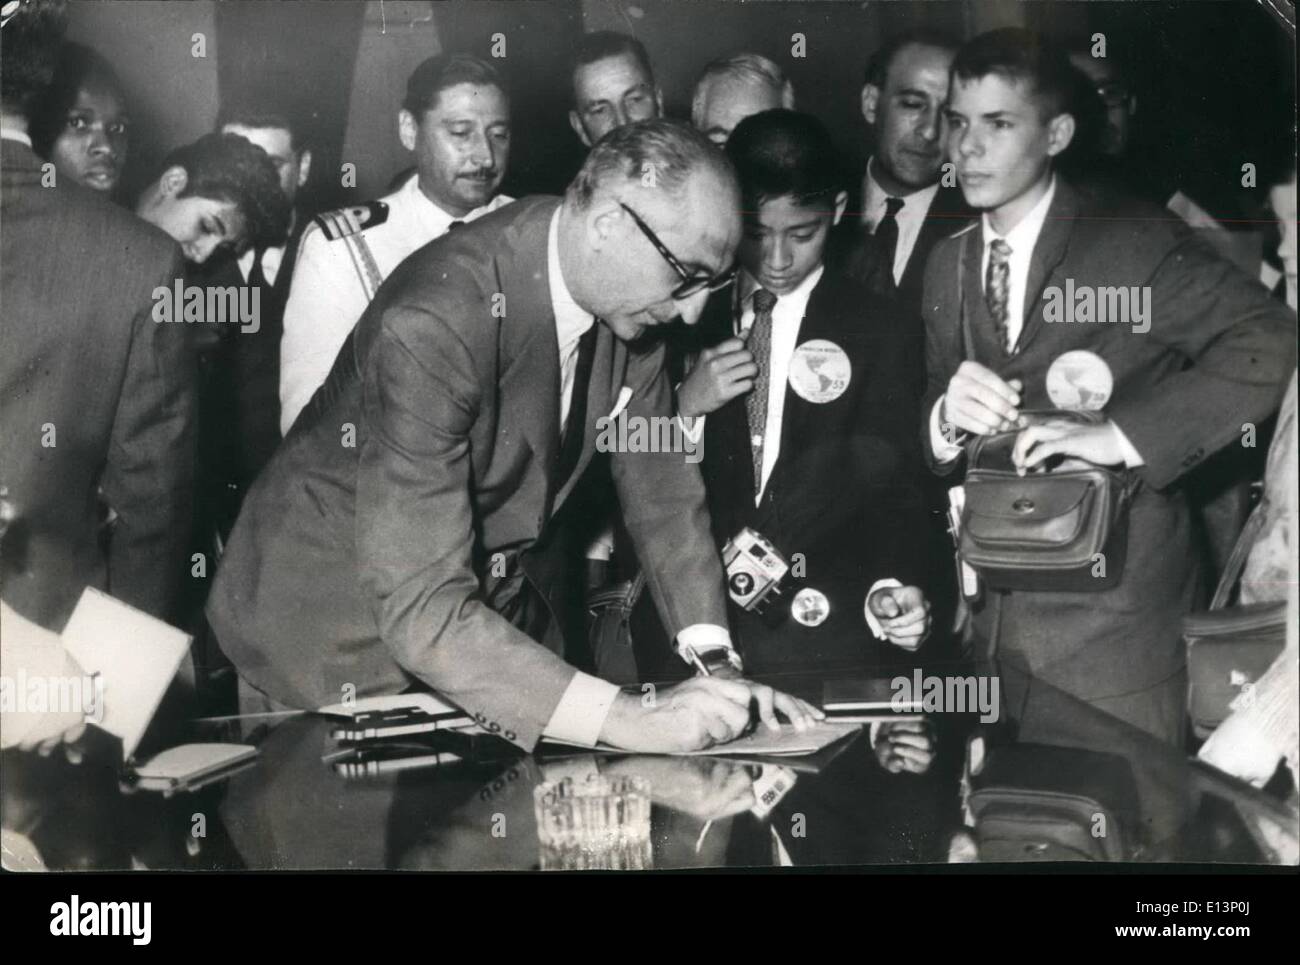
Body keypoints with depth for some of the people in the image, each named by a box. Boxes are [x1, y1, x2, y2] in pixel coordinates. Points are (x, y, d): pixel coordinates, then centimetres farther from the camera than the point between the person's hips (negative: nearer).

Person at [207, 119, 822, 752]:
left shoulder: (629, 294, -11)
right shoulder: (431, 323, -34)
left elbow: (661, 483, -1)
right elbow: (420, 607, -37)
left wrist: (716, 664, -12)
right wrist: (621, 718, -42)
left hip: (507, 605, 6)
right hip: (352, 623, -6)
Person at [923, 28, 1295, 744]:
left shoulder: (1136, 247, -8)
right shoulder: (946, 264, 9)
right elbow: (932, 443, 8)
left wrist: (1120, 434, -27)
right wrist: (945, 416, -16)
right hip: (987, 627, 5)